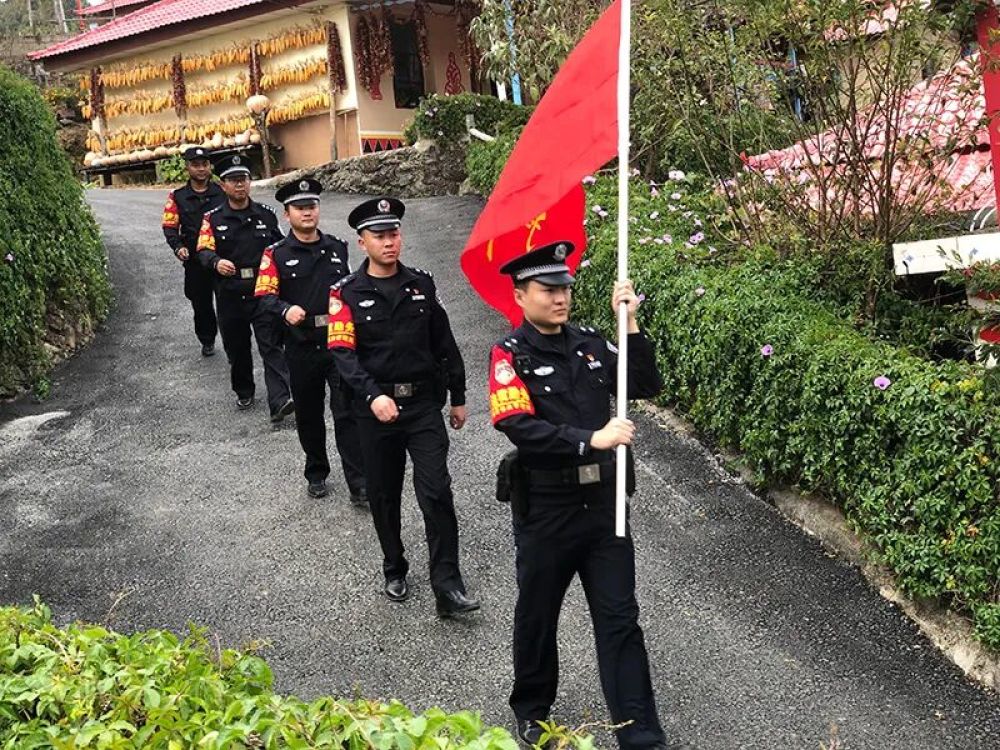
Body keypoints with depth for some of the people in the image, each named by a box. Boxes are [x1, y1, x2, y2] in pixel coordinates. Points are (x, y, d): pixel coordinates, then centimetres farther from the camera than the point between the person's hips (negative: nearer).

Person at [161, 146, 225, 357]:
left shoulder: (222, 193, 2)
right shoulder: (177, 197, 4)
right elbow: (170, 226, 5)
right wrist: (178, 247, -13)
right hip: (195, 261, 1)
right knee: (201, 303, 12)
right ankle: (207, 341, 29)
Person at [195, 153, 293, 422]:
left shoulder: (266, 215, 6)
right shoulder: (213, 219, 2)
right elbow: (204, 250, -9)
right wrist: (216, 262, -31)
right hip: (230, 296, 1)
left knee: (271, 346, -10)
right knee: (236, 347, 14)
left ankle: (279, 402, -17)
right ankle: (244, 392, 35)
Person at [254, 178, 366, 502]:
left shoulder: (337, 247, 8)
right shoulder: (277, 254, -2)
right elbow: (264, 295, -12)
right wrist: (286, 310, -31)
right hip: (302, 347, -1)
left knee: (347, 412, -4)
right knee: (309, 414, 13)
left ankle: (358, 485, 0)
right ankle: (317, 473, 32)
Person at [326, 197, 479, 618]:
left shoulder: (421, 285, 4)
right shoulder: (347, 294, -5)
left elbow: (444, 344, 10)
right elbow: (343, 353, -14)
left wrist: (458, 397, 12)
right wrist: (373, 395, -29)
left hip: (424, 404, 1)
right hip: (376, 409, -1)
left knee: (436, 492, -7)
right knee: (384, 496, 12)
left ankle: (447, 587, -2)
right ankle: (394, 571, 33)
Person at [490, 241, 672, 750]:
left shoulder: (590, 344, 5)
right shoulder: (510, 354, -9)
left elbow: (645, 387, 1)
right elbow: (518, 426, -23)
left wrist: (630, 323, -8)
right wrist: (591, 439, -30)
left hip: (602, 499, 3)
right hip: (546, 508, -3)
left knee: (620, 619, 6)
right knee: (538, 616, 16)